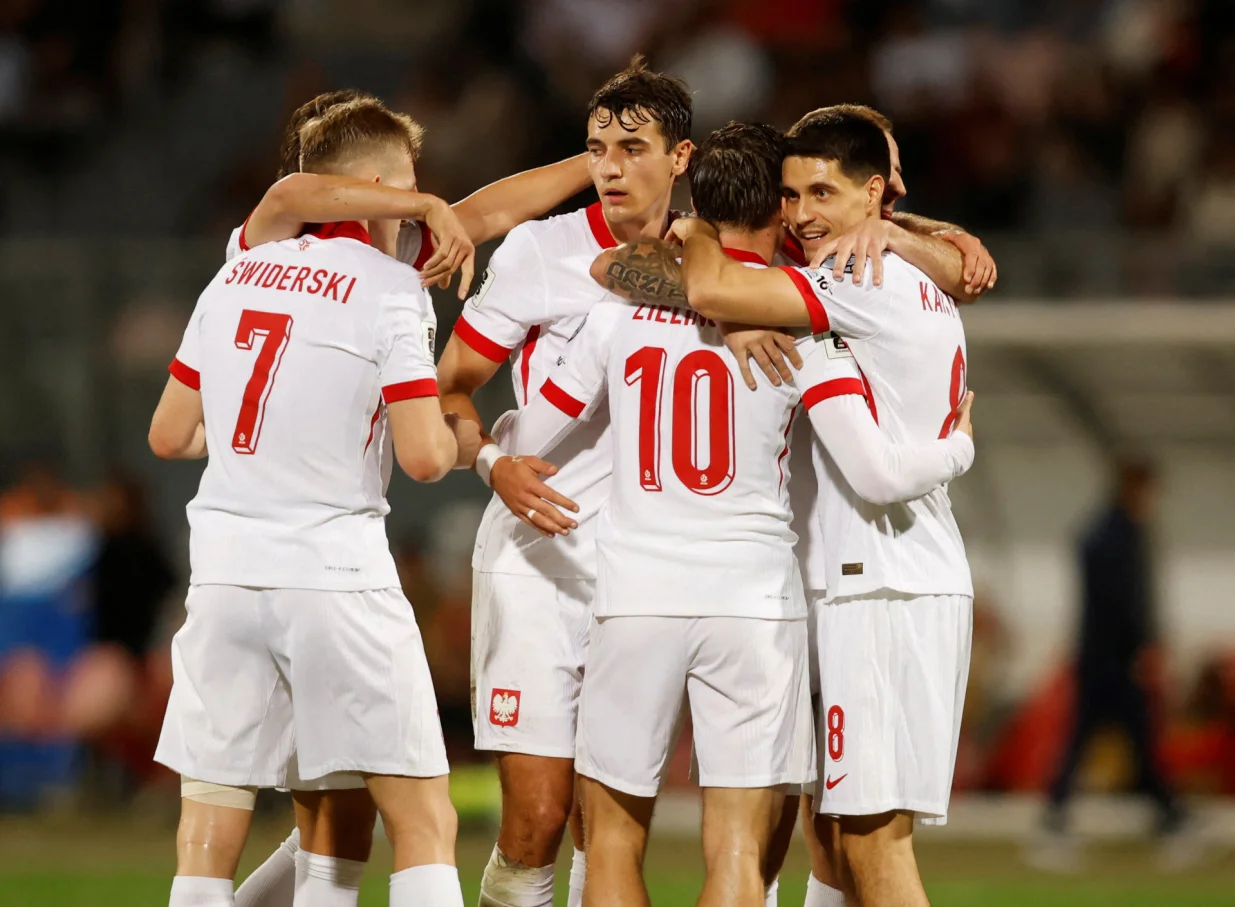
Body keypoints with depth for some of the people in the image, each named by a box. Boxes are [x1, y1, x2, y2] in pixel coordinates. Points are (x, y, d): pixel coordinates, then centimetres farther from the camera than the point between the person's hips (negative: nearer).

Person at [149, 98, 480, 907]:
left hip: (225, 568, 5)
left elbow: (170, 436, 17)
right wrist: (467, 440, 9)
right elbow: (422, 455, -13)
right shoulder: (392, 290, -5)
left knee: (208, 839, 5)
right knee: (424, 822, 1)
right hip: (335, 571, -5)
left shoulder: (237, 274, 11)